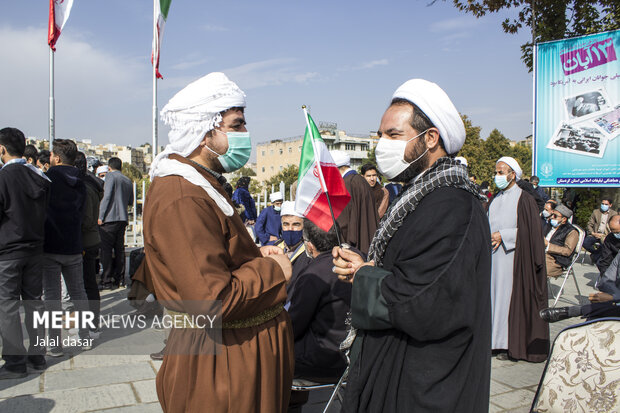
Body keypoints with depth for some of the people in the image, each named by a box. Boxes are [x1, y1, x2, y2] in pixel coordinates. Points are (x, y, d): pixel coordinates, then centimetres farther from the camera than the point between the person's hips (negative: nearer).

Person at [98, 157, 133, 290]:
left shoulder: (110, 176, -4)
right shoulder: (128, 180, 15)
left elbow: (107, 196, -13)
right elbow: (130, 201, 19)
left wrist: (101, 216, -11)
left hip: (110, 218, -6)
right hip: (123, 218, 7)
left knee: (106, 250, -3)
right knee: (119, 249, 11)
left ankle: (107, 281, -4)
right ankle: (119, 279, 15)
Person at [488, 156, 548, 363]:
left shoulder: (524, 199, -7)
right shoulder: (496, 200, 13)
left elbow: (530, 231, -11)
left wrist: (503, 236, -16)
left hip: (514, 258, -6)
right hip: (495, 258, 7)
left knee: (513, 297, -2)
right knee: (495, 295, 7)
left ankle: (513, 345, 8)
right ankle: (497, 340, 16)